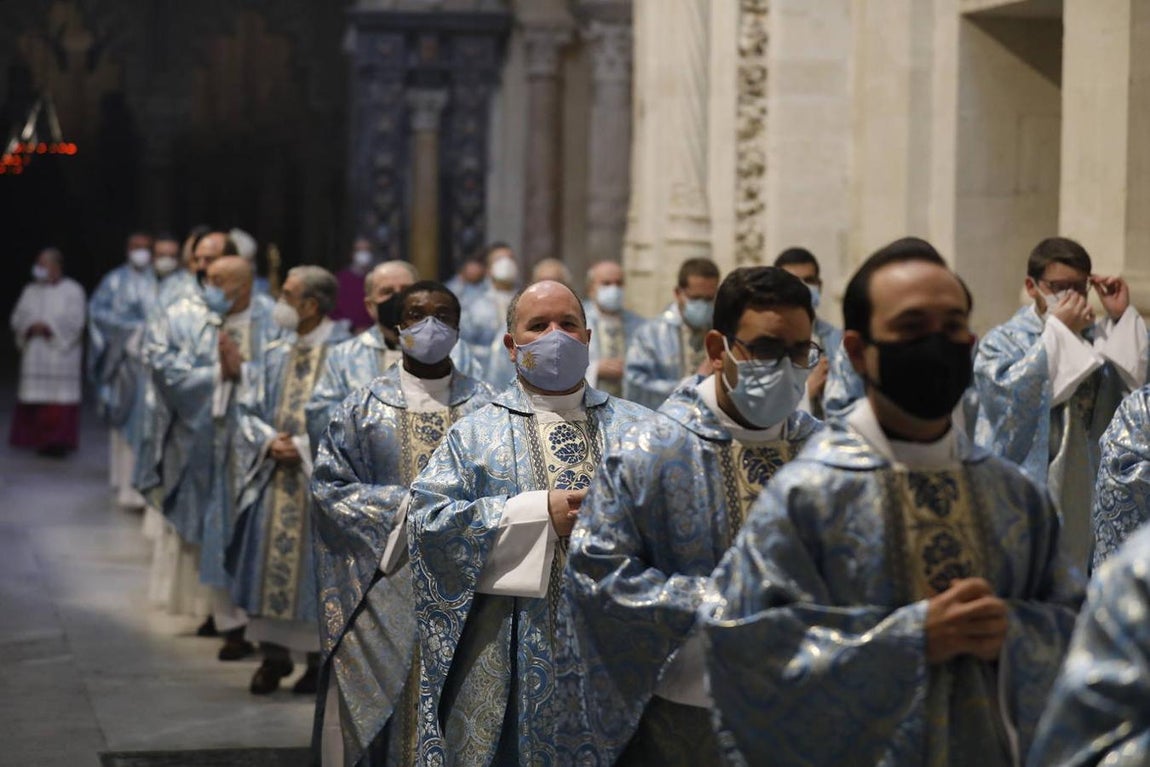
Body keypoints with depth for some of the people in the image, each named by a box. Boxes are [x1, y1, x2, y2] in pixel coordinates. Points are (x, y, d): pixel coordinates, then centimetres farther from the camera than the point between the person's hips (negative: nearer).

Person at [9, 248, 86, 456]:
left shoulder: (72, 290, 0)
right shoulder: (30, 291, 14)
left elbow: (74, 321, -9)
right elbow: (17, 317, 8)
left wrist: (48, 327, -17)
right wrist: (31, 327, -13)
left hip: (61, 351, -4)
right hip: (34, 353, 4)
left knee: (59, 397, -10)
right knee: (36, 399, 1)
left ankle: (59, 441, -9)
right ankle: (37, 438, 7)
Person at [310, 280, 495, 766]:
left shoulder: (487, 408, 5)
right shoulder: (363, 407, 5)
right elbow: (328, 485, 1)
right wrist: (402, 505, -11)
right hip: (386, 582, 0)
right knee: (385, 706, -1)